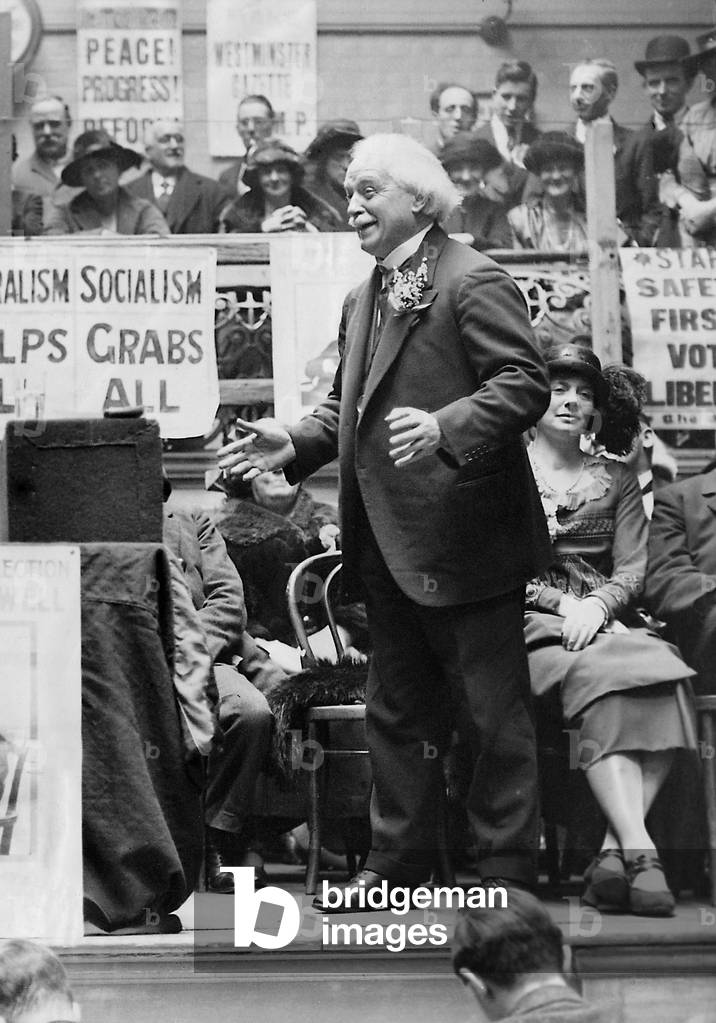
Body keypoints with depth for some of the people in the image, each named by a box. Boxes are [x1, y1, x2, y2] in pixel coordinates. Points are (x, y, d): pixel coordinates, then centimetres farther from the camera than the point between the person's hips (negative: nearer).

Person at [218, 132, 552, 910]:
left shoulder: (473, 282, -10)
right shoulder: (362, 300, 18)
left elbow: (524, 384, -19)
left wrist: (445, 428, -33)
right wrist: (295, 444, 4)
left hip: (462, 536, -9)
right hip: (389, 546, 9)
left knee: (493, 713, -1)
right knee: (395, 711, 15)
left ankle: (507, 876, 6)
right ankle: (395, 862, 24)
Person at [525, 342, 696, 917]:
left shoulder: (616, 481, 23)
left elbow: (633, 568, 11)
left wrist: (597, 604, -11)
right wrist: (563, 604, -11)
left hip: (606, 621, 3)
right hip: (531, 627, -3)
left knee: (662, 677, -32)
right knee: (600, 675, -36)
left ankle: (614, 852, -40)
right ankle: (639, 850, -48)